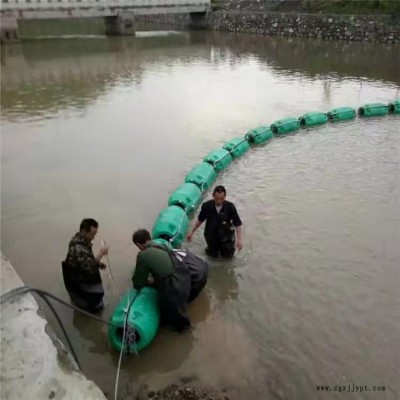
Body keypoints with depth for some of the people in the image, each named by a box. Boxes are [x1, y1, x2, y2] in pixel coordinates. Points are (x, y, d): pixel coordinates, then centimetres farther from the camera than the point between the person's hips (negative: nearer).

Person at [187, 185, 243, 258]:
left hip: (225, 234, -1)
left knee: (227, 255, 7)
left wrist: (239, 240, -29)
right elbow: (200, 220, -3)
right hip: (211, 234, 1)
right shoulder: (207, 206, -20)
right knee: (213, 255, 13)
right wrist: (192, 232, 3)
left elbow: (238, 224, -20)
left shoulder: (230, 206, -24)